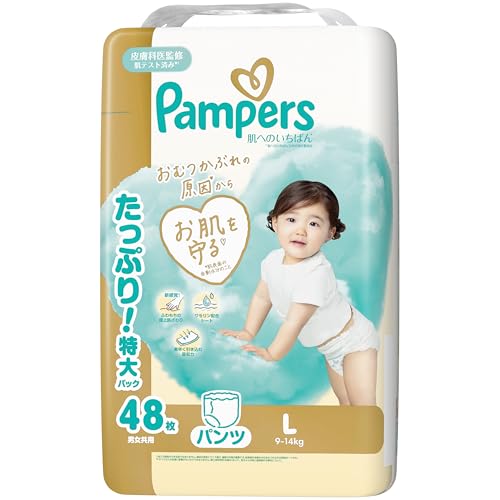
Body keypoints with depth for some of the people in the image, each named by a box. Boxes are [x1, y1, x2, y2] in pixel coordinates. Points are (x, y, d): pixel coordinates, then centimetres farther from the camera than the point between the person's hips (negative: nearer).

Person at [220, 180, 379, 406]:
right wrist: (248, 333, 4)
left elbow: (294, 322, -30)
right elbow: (262, 297, 5)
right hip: (330, 347, 7)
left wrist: (272, 354, -21)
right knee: (344, 401, 20)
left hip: (354, 341, -7)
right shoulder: (273, 260, -12)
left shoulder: (316, 273, -36)